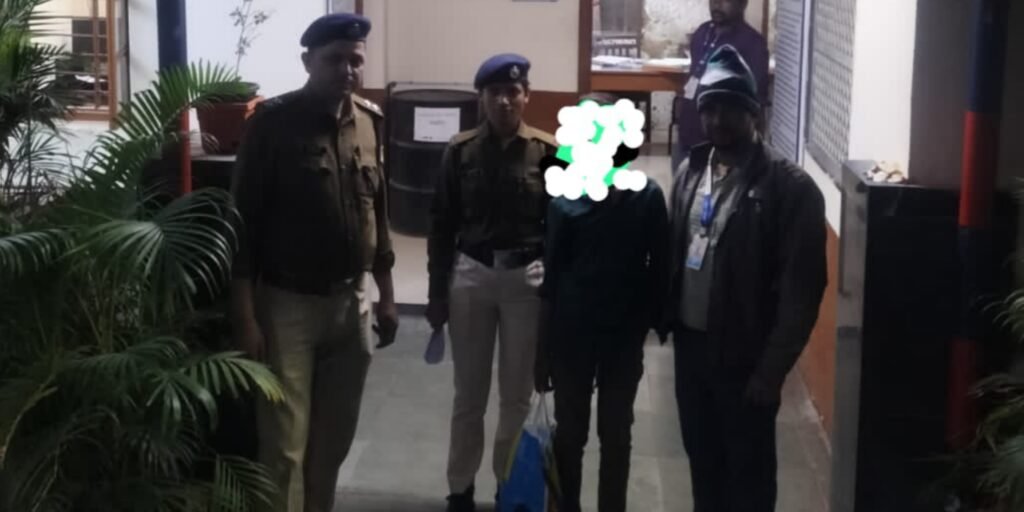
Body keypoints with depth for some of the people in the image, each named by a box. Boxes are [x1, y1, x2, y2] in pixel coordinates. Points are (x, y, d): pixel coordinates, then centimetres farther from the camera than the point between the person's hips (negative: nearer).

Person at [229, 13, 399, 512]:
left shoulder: (369, 122, 5)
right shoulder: (273, 122, -10)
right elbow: (245, 221, -10)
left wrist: (386, 294, 13)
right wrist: (245, 316, -14)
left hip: (350, 303, 5)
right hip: (287, 304, -5)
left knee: (334, 439, 13)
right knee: (285, 445, -3)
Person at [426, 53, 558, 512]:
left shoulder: (548, 151, -4)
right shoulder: (460, 151, -1)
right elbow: (442, 224, 3)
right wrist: (437, 292, 3)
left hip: (526, 279, -1)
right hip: (471, 275, 1)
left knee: (517, 394, 10)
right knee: (469, 394, 10)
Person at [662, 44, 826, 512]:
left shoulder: (789, 187, -15)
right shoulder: (690, 172, 6)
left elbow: (801, 288, -16)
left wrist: (772, 368, -17)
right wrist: (668, 319, 8)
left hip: (744, 355, -6)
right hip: (691, 344, 6)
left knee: (748, 472, 7)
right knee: (702, 459, 19)